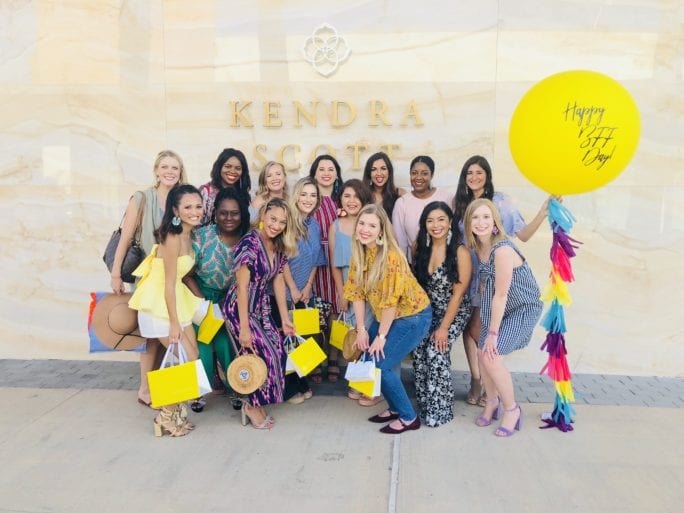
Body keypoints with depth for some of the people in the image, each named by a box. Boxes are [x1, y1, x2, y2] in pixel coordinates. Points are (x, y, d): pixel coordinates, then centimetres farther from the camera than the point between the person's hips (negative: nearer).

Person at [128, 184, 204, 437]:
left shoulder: (186, 235, 3)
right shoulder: (173, 237, -22)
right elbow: (168, 284, -21)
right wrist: (173, 323, -19)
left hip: (177, 299, 9)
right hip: (160, 304, -8)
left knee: (192, 356, 10)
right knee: (188, 359, -5)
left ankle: (175, 409, 25)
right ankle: (167, 417, 12)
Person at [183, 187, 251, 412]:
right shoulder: (202, 236, -18)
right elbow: (186, 273, -13)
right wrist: (202, 301, -19)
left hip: (230, 300, 2)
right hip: (200, 297, -2)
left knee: (227, 343, -5)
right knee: (201, 341, -6)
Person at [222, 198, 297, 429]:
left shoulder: (280, 247, 1)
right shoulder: (249, 243, -21)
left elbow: (278, 282, 7)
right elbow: (242, 287, -21)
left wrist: (285, 319, 7)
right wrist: (244, 327, -20)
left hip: (261, 308, 7)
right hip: (239, 308, -7)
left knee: (276, 349, -3)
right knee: (263, 353, -9)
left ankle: (255, 402, 17)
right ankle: (252, 405, 14)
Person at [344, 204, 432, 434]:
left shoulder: (390, 256, -27)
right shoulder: (359, 254, -4)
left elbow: (390, 301, -24)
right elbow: (357, 292, -1)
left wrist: (381, 336, -17)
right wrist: (361, 329, -4)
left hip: (413, 315, -7)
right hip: (385, 315, 7)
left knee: (381, 363, -10)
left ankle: (408, 417, 9)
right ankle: (394, 407, 25)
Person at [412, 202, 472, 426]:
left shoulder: (460, 252, -18)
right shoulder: (420, 247, -3)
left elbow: (458, 293, -16)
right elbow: (417, 284, 7)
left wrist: (444, 327, -15)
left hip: (454, 312, -4)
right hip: (428, 310, 4)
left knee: (436, 352, -18)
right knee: (419, 350, -11)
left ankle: (439, 410, -3)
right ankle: (425, 404, 4)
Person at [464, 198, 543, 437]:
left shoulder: (502, 249, -29)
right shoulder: (478, 247, -4)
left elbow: (501, 295, -25)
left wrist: (493, 332, -20)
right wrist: (485, 320, 2)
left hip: (522, 309, -7)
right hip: (498, 308, 7)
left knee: (492, 356, -17)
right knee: (482, 353, 1)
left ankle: (512, 409, 6)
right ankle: (492, 401, 26)